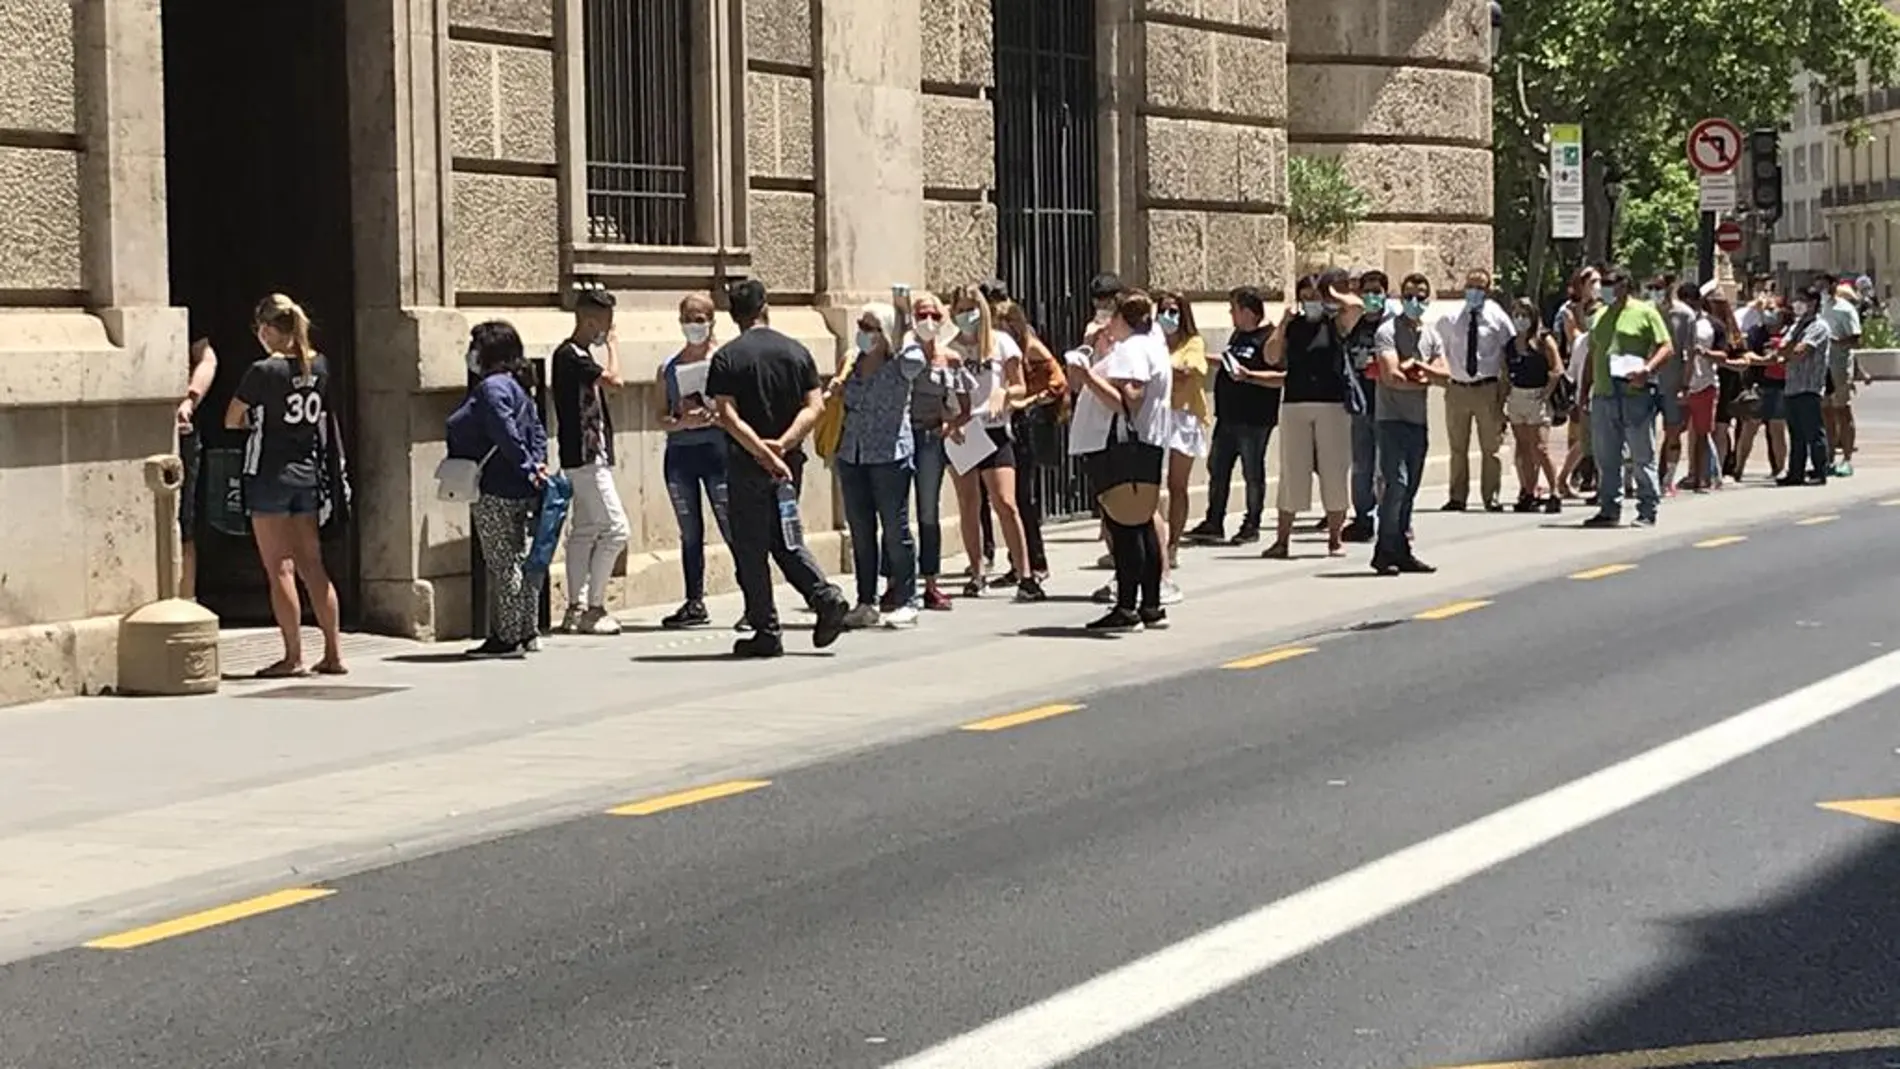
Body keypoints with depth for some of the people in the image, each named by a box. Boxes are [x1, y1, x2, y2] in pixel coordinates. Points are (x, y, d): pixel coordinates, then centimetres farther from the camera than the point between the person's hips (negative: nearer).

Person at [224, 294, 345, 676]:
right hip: (309, 474, 6)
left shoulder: (263, 372, -14)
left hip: (269, 475, -6)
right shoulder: (319, 367, 3)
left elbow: (232, 422, -4)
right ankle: (333, 653, 9)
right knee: (313, 566, 10)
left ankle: (293, 656, -1)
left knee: (280, 569, -1)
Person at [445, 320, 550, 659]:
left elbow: (506, 434, -23)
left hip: (496, 491, -10)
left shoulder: (491, 388, -14)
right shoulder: (515, 388, 17)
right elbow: (538, 431, 13)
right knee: (518, 560, 13)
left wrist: (528, 468, -19)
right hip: (519, 491, 10)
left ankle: (508, 637, -2)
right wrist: (537, 464, 2)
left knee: (503, 563, -5)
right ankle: (527, 633, 17)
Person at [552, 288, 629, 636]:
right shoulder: (569, 355, -15)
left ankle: (576, 608, 12)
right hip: (585, 455, -10)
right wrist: (612, 346, -8)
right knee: (615, 528, -11)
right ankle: (594, 608, -8)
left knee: (584, 530, 10)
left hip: (590, 456, 10)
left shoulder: (579, 355, 16)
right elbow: (613, 379, -23)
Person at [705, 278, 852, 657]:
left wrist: (763, 452, -18)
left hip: (746, 466, -4)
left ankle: (767, 633, 5)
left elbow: (727, 415, -16)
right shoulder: (797, 352, 5)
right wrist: (782, 446, -12)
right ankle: (827, 597, -3)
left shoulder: (727, 358, -6)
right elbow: (815, 407, -4)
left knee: (751, 550, 4)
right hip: (790, 462, 4)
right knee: (786, 541, 18)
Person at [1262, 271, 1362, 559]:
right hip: (1295, 404, 2)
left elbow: (1356, 306, -15)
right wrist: (1282, 327, -4)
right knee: (1292, 472, 2)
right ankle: (1282, 539, 6)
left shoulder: (1335, 323, 4)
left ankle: (1335, 538, 10)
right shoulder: (1292, 327, 10)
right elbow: (1272, 358, 1)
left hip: (1332, 404, -2)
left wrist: (1333, 297, 1)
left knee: (1334, 471, 1)